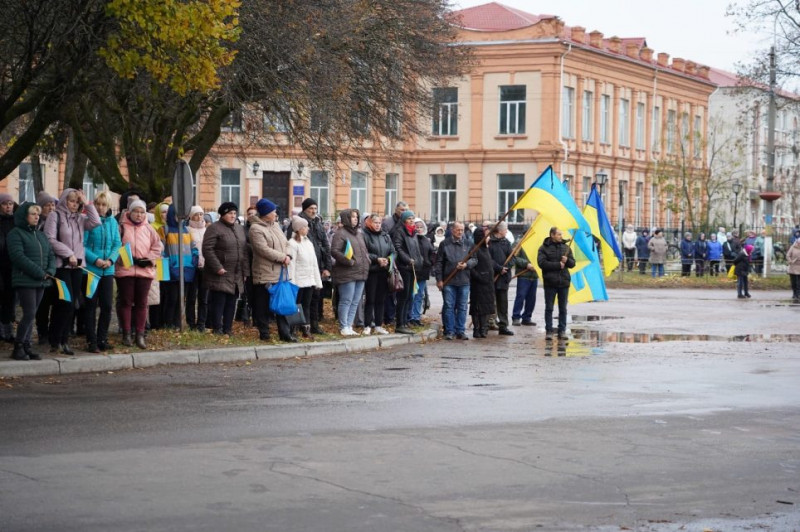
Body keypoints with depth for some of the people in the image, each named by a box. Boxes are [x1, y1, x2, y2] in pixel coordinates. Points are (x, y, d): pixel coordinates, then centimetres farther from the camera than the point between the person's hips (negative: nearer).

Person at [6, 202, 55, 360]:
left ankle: (26, 346, 11)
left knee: (31, 315, 7)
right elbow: (18, 256, -16)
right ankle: (18, 347, -3)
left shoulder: (41, 235, 19)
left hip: (41, 282, 7)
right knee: (30, 314, -12)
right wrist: (40, 273, -18)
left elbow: (51, 255, 17)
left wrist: (50, 271, -5)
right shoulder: (15, 234, -5)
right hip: (25, 281, -7)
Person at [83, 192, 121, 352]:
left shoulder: (113, 222, 7)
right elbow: (83, 244, -11)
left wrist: (111, 259, -9)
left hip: (108, 270, 5)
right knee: (91, 305, 1)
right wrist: (95, 259, -20)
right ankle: (91, 341, 7)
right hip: (91, 269, -4)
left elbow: (118, 244, 7)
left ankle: (102, 339, 19)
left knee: (107, 305, 7)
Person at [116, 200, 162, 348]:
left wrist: (148, 259, -5)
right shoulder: (122, 227, 0)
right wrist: (130, 259, -13)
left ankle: (140, 335, 9)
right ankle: (126, 334, 10)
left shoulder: (148, 229, 10)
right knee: (126, 302, 3)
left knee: (141, 303, 5)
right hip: (125, 269, -3)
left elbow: (157, 247, 9)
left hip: (145, 270, 3)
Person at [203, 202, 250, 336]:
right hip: (220, 275, -6)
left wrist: (245, 272, 13)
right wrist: (217, 267, -19)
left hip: (236, 276, 7)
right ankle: (217, 330, 0)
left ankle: (228, 329, 14)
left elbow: (244, 251, 19)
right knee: (218, 302, -6)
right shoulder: (214, 228, -6)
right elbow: (207, 249, -14)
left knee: (231, 303, 8)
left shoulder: (240, 228, 17)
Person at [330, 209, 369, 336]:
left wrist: (367, 259, 9)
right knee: (346, 301, -5)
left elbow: (365, 250, 27)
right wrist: (348, 261, -21)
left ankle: (349, 326, 16)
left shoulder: (359, 234, 19)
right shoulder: (340, 233, -8)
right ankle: (343, 327, 1)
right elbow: (334, 251, -16)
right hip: (347, 273, -8)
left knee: (355, 302, 9)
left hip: (361, 273, 8)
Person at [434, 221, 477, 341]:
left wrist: (466, 264, -13)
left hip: (464, 282, 3)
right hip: (448, 281, -2)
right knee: (449, 306, 0)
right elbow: (439, 262, 1)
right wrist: (439, 279, -4)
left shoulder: (467, 244, 10)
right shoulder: (445, 244, 2)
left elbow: (474, 259, 8)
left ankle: (460, 331, 12)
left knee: (462, 307, 5)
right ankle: (449, 331, 6)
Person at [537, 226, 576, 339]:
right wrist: (558, 265, -15)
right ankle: (549, 331, 7)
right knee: (549, 308, 2)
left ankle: (562, 331, 12)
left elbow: (573, 263, 11)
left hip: (564, 282, 4)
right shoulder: (544, 248, -2)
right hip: (550, 283, -4)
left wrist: (567, 260, -12)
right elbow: (542, 263, -14)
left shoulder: (566, 247, 11)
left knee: (563, 308, 7)